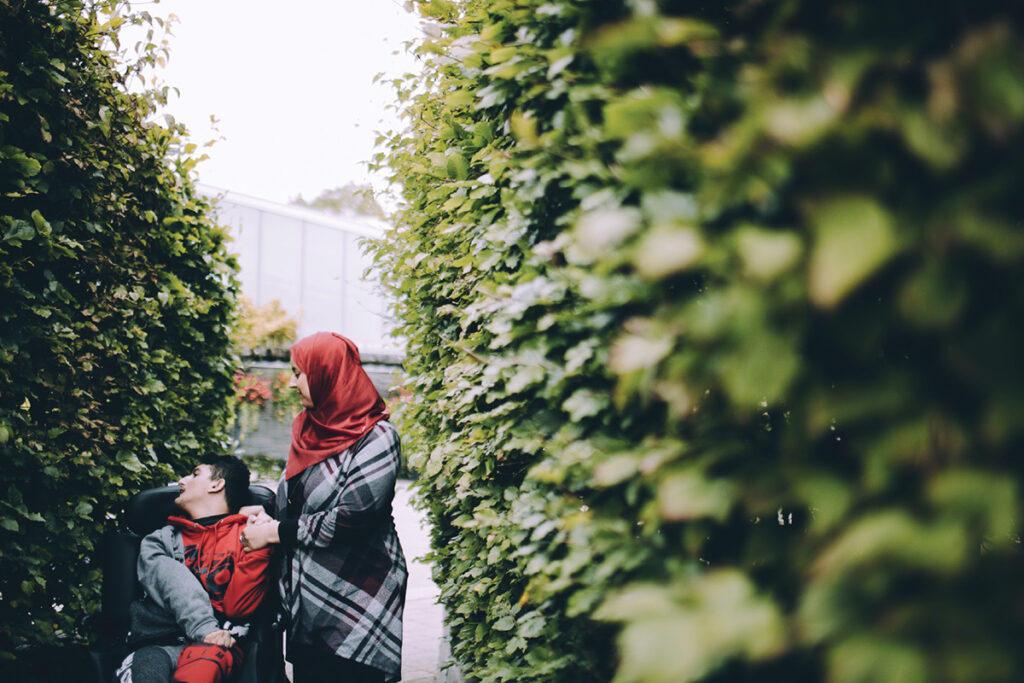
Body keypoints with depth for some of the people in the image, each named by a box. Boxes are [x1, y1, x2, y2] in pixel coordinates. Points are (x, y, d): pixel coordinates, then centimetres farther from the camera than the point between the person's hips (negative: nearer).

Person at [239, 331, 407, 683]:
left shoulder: (376, 437, -13)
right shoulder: (310, 427, 11)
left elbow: (350, 519, -21)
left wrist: (275, 532, -12)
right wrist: (268, 512, 1)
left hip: (355, 598, -7)